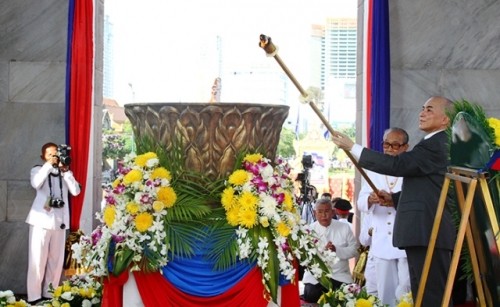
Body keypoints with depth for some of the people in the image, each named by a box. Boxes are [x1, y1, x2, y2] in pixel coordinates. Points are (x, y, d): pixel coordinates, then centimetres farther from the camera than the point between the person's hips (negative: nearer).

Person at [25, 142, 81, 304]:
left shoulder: (65, 173, 14)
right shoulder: (38, 169, 7)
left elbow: (75, 191, -1)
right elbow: (36, 184, -16)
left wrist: (65, 171, -7)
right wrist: (48, 165, -15)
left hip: (60, 221, 4)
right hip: (41, 220, -3)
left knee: (56, 260, 5)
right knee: (38, 260, -6)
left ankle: (50, 294, 13)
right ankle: (34, 297, -4)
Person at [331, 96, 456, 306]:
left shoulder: (434, 145, -13)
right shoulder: (438, 144, 20)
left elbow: (397, 164, -21)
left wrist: (352, 147, -18)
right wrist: (394, 198, 15)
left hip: (427, 233, -11)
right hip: (431, 231, 11)